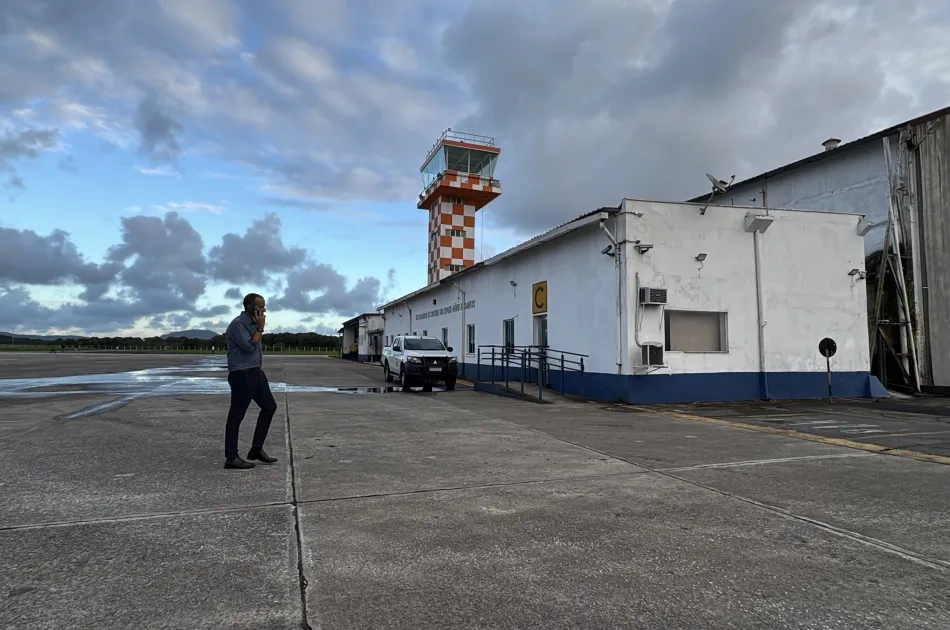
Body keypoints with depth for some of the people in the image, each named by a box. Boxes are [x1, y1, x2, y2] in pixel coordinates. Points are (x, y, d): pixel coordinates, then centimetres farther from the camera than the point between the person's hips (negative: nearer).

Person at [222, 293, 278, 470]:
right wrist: (260, 328, -12)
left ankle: (256, 449, 18)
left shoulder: (253, 323, 13)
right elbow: (250, 346, -19)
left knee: (269, 406, 11)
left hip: (256, 373, 10)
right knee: (236, 415, -2)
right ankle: (231, 458, 7)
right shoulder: (238, 324, -15)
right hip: (242, 375, -10)